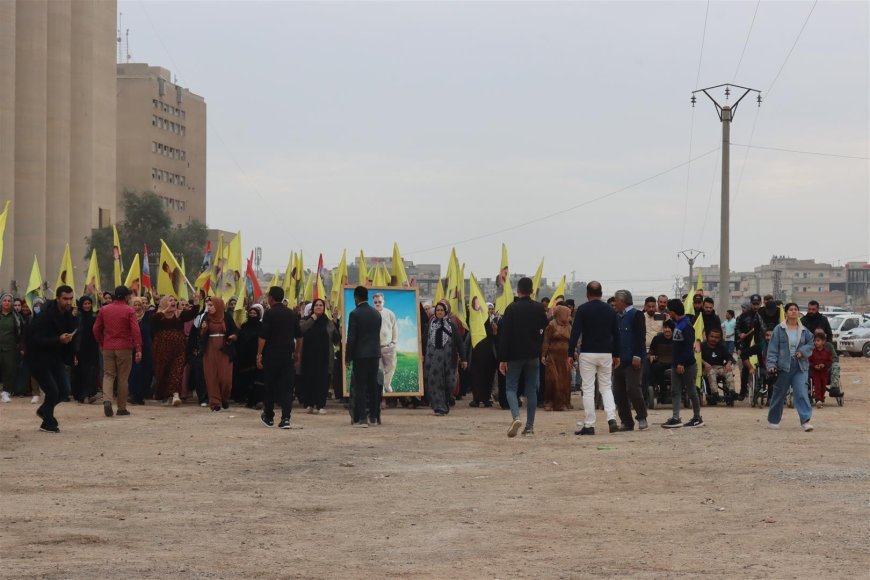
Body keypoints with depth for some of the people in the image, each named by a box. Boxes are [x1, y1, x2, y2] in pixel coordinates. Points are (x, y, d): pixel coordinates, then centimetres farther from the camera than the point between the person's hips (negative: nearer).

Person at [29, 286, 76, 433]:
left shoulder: (68, 314, 2)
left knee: (63, 389, 4)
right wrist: (59, 340, -35)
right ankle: (48, 423, 8)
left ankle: (43, 410, 30)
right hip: (40, 358, -7)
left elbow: (71, 334, 18)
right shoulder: (45, 315, -22)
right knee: (52, 391, -10)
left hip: (57, 358, 7)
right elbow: (37, 339, -26)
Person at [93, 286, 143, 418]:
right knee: (123, 378, 5)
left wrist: (101, 344, 20)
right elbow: (135, 330, -14)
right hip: (124, 348, -3)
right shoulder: (129, 310, -6)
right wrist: (138, 349, -15)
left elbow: (96, 329, 7)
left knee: (108, 375, 9)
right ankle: (121, 408, 8)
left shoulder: (104, 310, 5)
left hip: (107, 347, 3)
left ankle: (107, 399, -16)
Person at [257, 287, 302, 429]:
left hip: (271, 355, -3)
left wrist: (259, 355, -10)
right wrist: (296, 352, 26)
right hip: (288, 355, 3)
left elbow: (263, 336, -13)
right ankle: (285, 418, -9)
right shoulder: (292, 314, 8)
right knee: (287, 387, 1)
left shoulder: (269, 313, -7)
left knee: (269, 387, 10)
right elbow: (299, 336, 15)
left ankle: (268, 417, 21)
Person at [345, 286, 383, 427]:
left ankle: (360, 418, -7)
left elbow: (351, 338, -10)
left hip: (360, 355, -5)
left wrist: (348, 357, -4)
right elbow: (378, 335, 12)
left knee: (360, 387, -3)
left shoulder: (355, 314, -9)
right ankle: (373, 417, 11)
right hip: (375, 354, 5)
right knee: (373, 386, 9)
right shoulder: (377, 314, 8)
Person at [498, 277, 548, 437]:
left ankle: (516, 417, -20)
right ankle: (530, 426, 7)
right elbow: (544, 329, 5)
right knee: (532, 390, 8)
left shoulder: (511, 308, -8)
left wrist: (502, 359, -8)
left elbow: (504, 334, -9)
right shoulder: (539, 308, 1)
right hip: (533, 355, 3)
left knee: (511, 388, 4)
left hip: (514, 355, -3)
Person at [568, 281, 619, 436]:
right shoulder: (610, 311, 7)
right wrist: (616, 355, 18)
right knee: (606, 387, 12)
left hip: (587, 354, -3)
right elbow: (616, 334, 11)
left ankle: (589, 425, -2)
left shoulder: (582, 309, -5)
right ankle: (612, 418, -6)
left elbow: (575, 332, -10)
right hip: (606, 354, 3)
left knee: (588, 389, 0)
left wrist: (571, 353, -7)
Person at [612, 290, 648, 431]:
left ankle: (642, 419, -1)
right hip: (619, 360, 8)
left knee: (632, 389, -13)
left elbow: (641, 337, -12)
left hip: (632, 361, -8)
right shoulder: (616, 317, 17)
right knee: (619, 393, 5)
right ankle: (626, 422, 11)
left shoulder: (636, 315, -5)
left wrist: (637, 356, -19)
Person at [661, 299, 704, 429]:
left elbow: (689, 346, -22)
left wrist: (682, 363, -25)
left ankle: (697, 418, 11)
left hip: (687, 365, -9)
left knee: (691, 391, 1)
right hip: (677, 364, 9)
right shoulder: (677, 324, 13)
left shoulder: (686, 325, -16)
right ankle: (675, 418, -2)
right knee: (675, 391, 2)